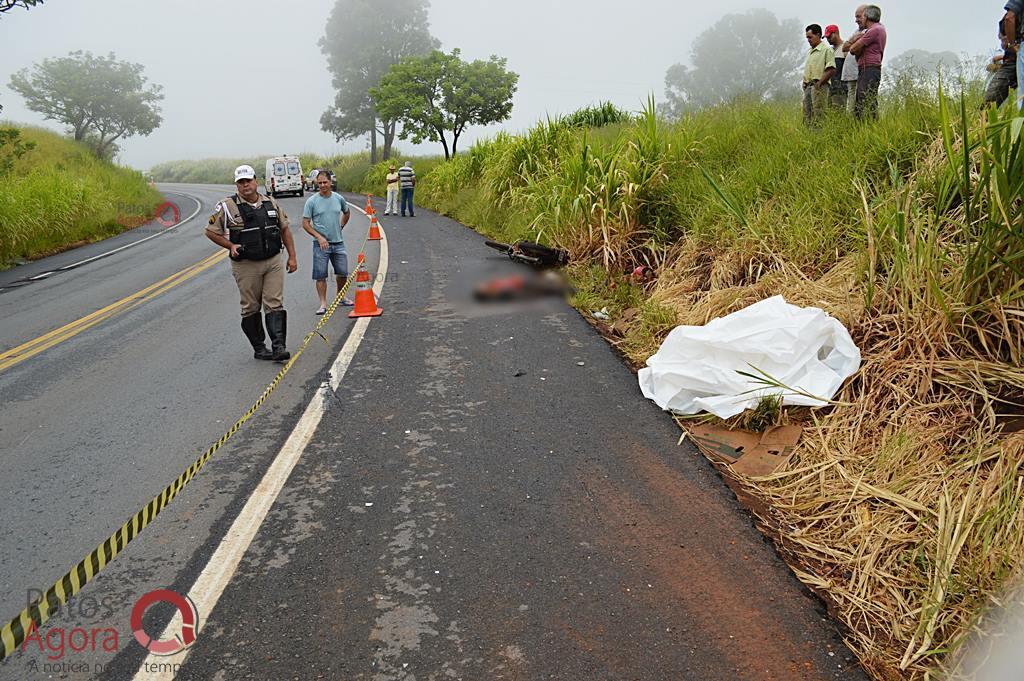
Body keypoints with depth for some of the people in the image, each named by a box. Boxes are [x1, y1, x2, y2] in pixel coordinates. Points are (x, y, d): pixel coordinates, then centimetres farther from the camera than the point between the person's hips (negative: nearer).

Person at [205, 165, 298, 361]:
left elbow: (285, 229, 15)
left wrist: (292, 256, 10)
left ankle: (278, 346, -8)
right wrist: (231, 246, -11)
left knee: (275, 305, -5)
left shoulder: (271, 203, 7)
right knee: (251, 308, 6)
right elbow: (211, 231, 2)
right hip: (246, 266, -2)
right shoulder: (227, 207, -5)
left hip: (273, 262, 2)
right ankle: (259, 348, 16)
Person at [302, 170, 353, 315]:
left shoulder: (338, 198, 4)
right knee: (320, 275, -2)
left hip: (338, 243, 3)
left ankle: (341, 297, 29)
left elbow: (347, 213, 24)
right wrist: (319, 237, -15)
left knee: (343, 273, 8)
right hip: (321, 244, -3)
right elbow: (305, 223, -6)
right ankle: (323, 304, 5)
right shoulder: (311, 201, -6)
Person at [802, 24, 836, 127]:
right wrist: (805, 82, 11)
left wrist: (819, 83, -15)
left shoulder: (827, 50, -4)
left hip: (819, 87, -8)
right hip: (808, 87, 8)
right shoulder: (810, 52, 22)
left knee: (817, 117, -14)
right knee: (807, 117, 5)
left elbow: (831, 70, -11)